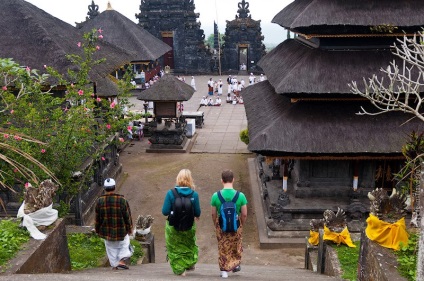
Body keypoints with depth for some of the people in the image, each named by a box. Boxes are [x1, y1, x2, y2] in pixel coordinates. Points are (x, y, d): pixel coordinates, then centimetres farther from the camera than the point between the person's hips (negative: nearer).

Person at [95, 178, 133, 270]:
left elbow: (97, 217, 2)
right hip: (121, 231, -2)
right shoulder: (122, 200, -12)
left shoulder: (100, 201, -7)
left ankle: (114, 265, 19)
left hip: (106, 231, 2)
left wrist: (97, 230, 15)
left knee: (111, 249, 15)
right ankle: (122, 261, 4)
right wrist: (129, 229, 7)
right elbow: (127, 216, -5)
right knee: (124, 245, 17)